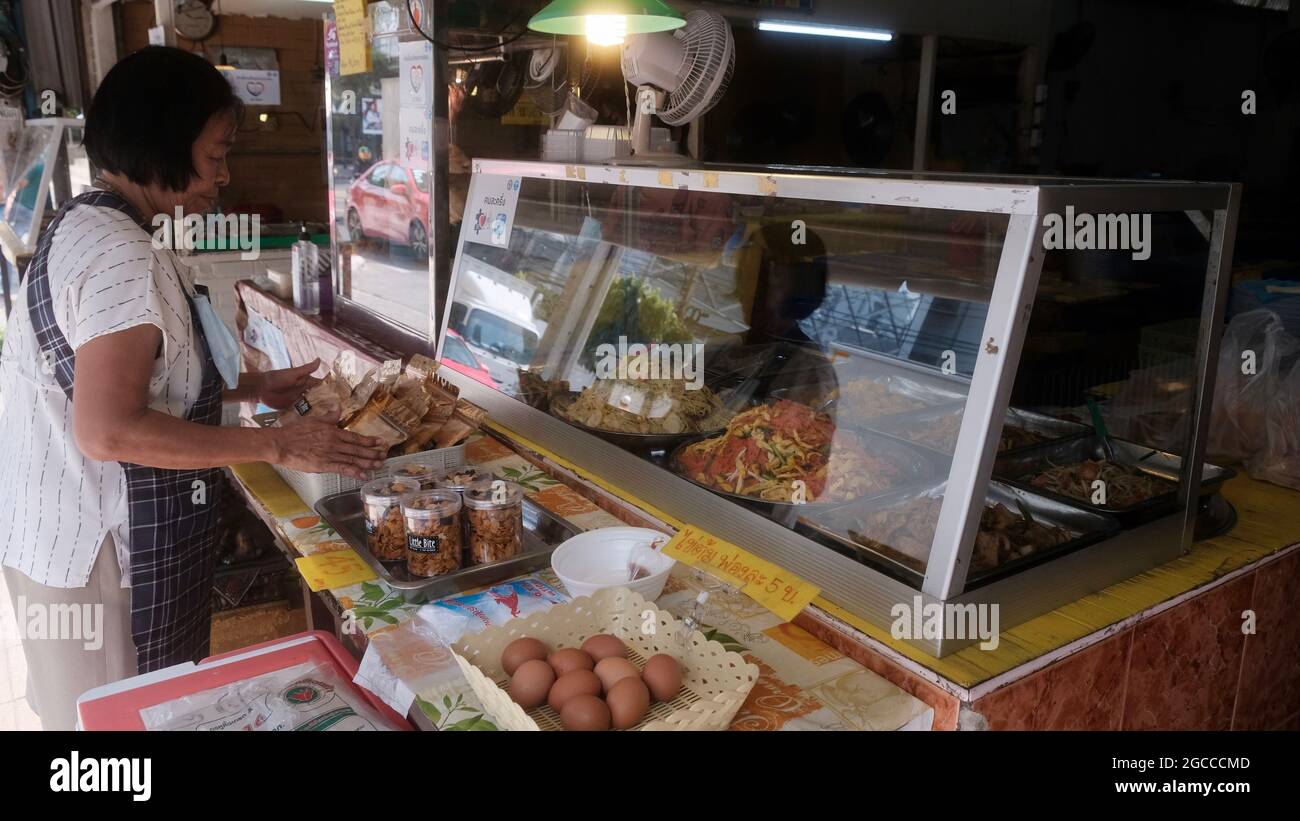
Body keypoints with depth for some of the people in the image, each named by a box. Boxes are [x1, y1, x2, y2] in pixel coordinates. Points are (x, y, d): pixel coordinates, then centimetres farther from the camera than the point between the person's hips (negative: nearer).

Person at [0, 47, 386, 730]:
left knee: (105, 706, 26)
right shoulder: (119, 254, -23)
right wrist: (279, 446, -26)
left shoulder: (86, 226, 9)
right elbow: (108, 431, -30)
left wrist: (249, 387, 11)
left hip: (72, 530, 10)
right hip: (104, 546, -10)